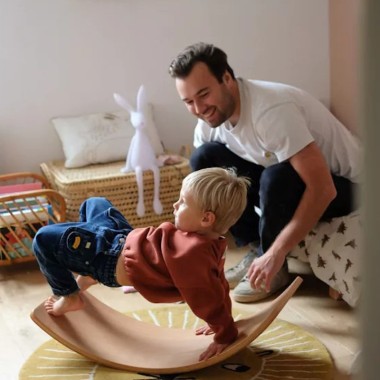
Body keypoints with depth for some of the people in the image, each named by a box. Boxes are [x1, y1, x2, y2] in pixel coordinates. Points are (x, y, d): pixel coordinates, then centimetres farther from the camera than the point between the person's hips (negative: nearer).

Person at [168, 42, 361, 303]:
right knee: (204, 159, -11)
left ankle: (274, 268, -11)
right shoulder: (209, 118, -9)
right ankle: (256, 250, -2)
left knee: (277, 177, -38)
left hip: (340, 185, -6)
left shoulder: (271, 109, -33)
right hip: (284, 178, 6)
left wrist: (276, 254, -36)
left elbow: (322, 188, -36)